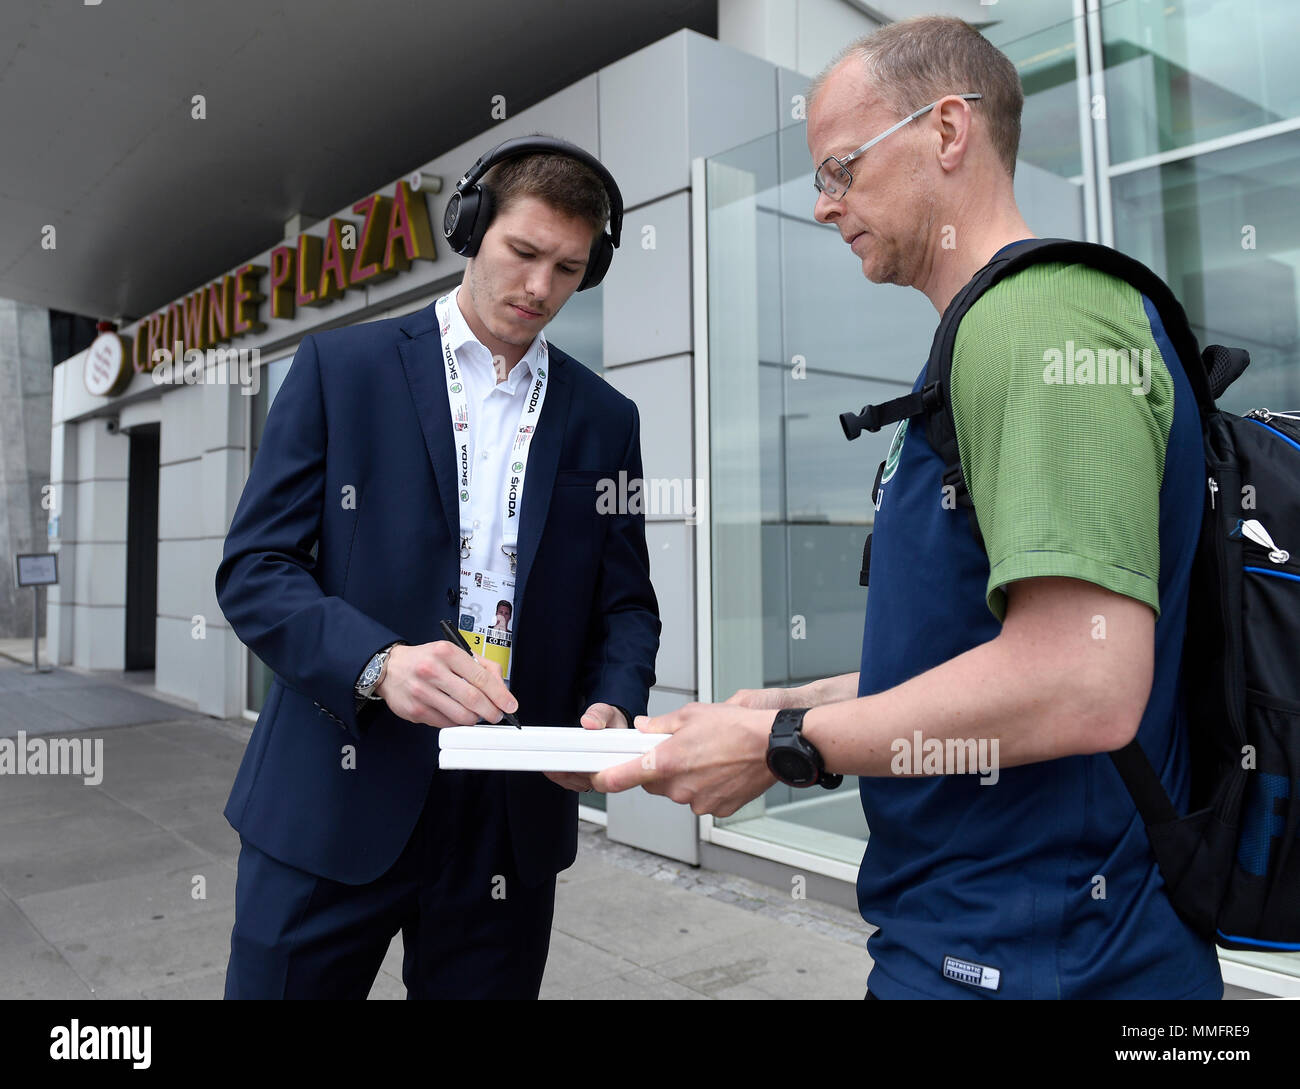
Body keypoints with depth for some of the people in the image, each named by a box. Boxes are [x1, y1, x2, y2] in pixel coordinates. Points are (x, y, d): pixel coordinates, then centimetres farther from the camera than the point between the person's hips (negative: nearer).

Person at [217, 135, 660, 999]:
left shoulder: (605, 419, 8)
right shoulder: (344, 366, 1)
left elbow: (626, 605, 9)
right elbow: (254, 569, -4)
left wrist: (612, 707, -12)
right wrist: (379, 662, -22)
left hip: (512, 824, 2)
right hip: (336, 804, -1)